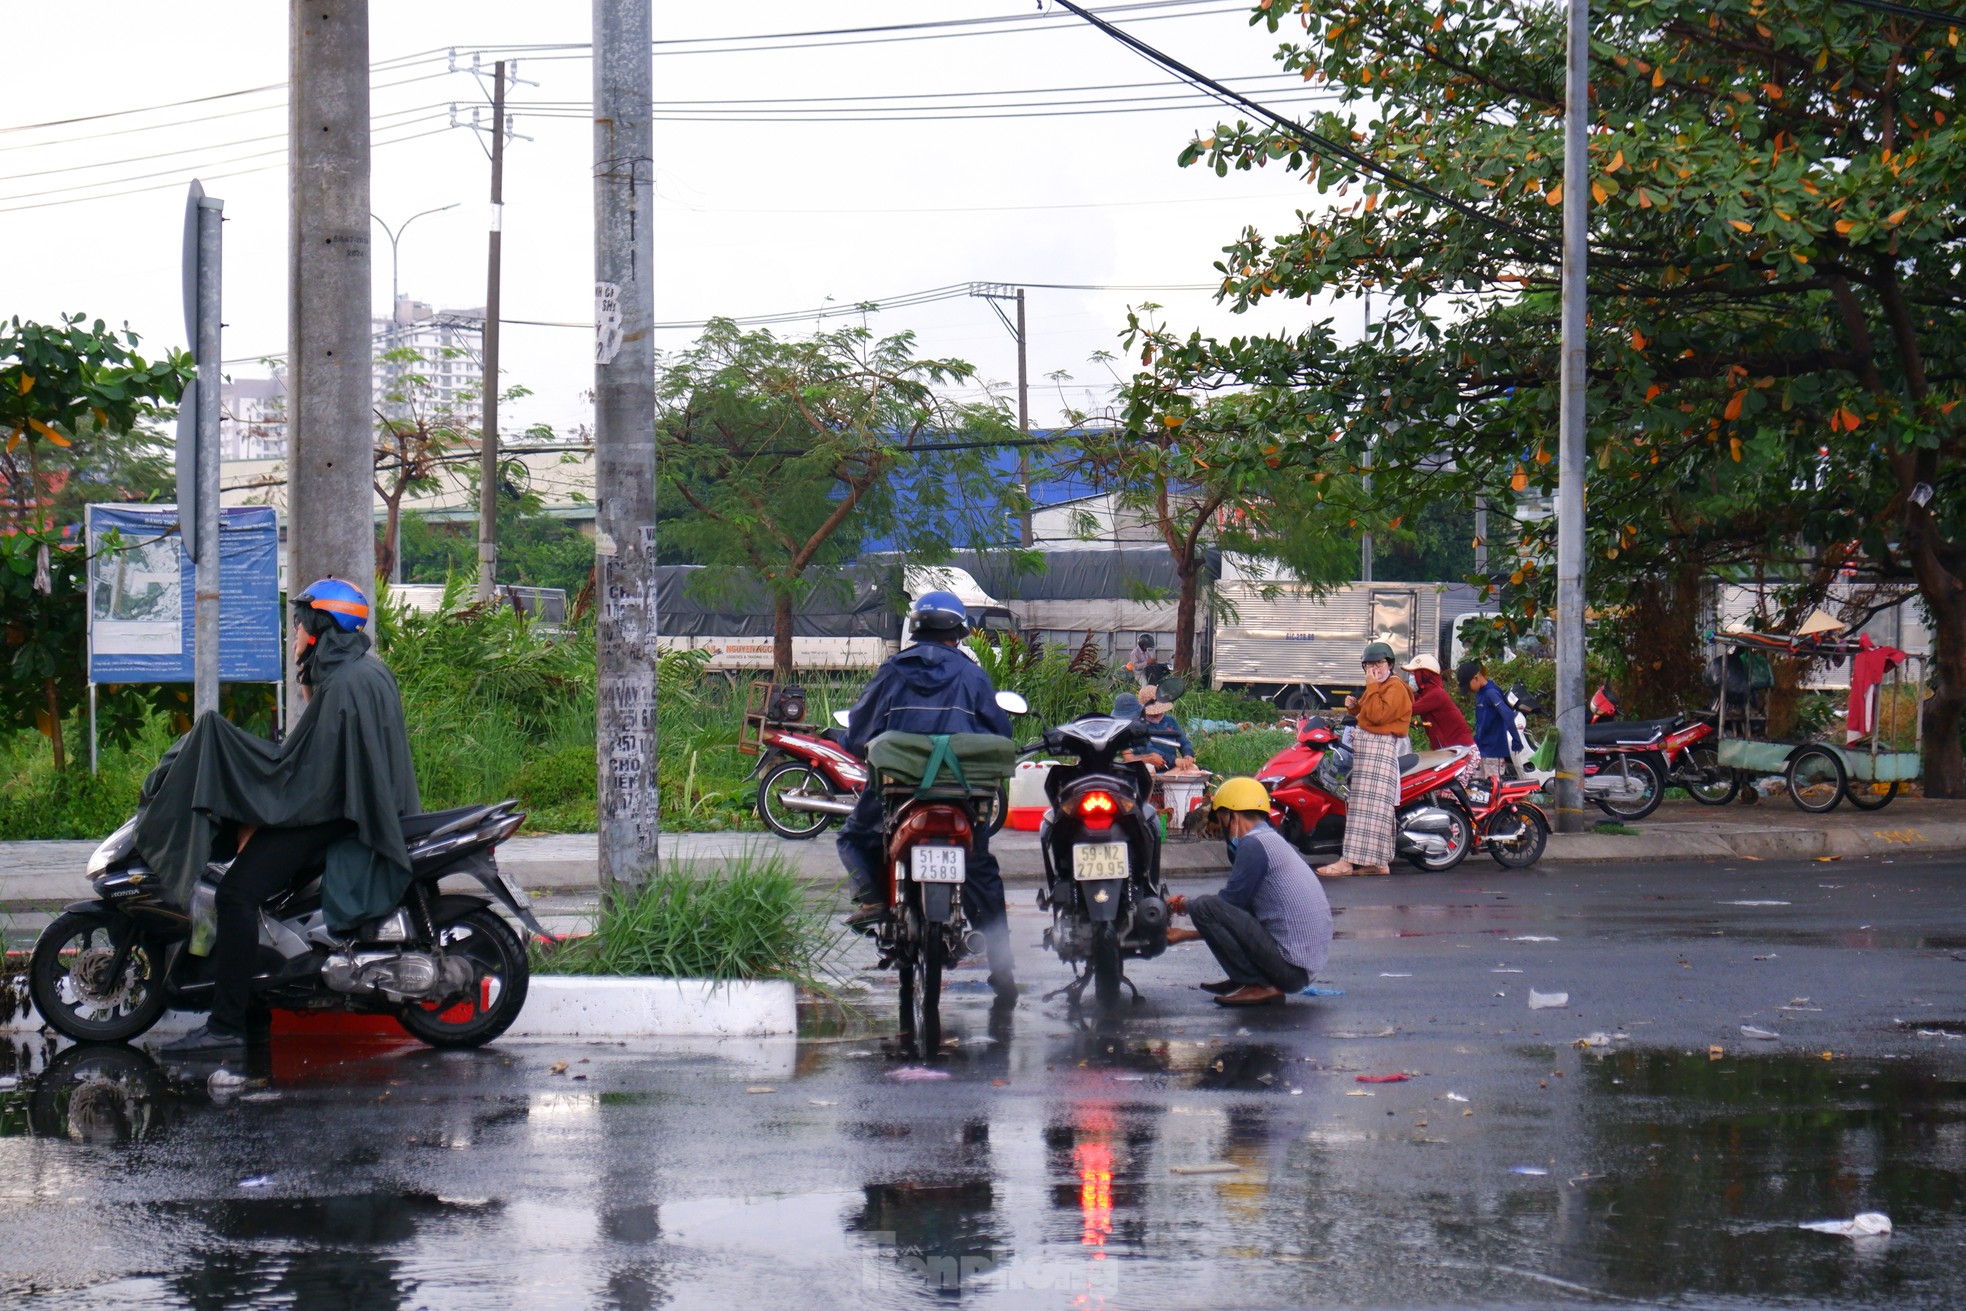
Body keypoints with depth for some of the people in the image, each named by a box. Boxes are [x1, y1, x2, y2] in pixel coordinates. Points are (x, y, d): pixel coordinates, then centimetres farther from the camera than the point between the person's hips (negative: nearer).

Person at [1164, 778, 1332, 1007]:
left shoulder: (1254, 844, -10)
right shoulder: (1275, 842, 21)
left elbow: (1227, 904, -7)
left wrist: (1184, 906, 13)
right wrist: (1185, 935, 29)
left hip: (1290, 967, -10)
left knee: (1204, 907, -13)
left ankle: (1258, 986, -11)